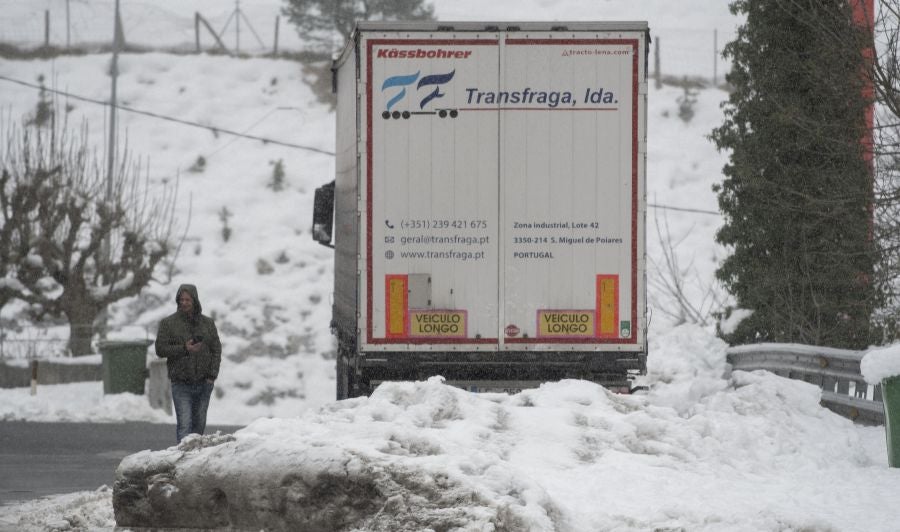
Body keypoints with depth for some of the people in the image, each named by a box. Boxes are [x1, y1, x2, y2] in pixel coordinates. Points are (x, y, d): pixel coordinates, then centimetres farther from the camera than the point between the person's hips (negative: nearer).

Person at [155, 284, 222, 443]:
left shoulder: (207, 323, 8)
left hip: (204, 383, 3)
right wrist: (183, 349, -17)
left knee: (199, 424, 9)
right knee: (184, 424, -13)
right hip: (181, 384, -3)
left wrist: (212, 375, -3)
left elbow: (216, 349, 9)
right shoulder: (168, 323, 1)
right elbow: (160, 349, -3)